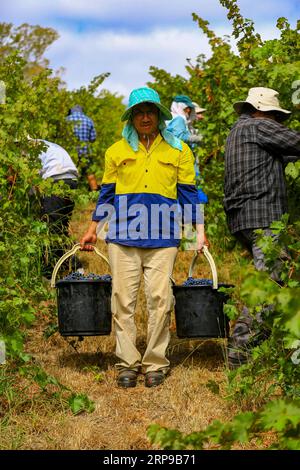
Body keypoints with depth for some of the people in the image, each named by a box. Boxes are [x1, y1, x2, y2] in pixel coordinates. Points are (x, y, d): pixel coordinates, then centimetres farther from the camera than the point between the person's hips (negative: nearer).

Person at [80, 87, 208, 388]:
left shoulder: (178, 150, 10)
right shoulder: (117, 151, 12)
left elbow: (188, 192, 11)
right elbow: (107, 193, 16)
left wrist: (200, 231, 5)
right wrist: (93, 229, 13)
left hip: (162, 237, -1)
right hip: (123, 236, 1)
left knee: (159, 298, -4)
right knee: (123, 299, 0)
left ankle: (155, 362, 7)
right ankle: (127, 363, 8)